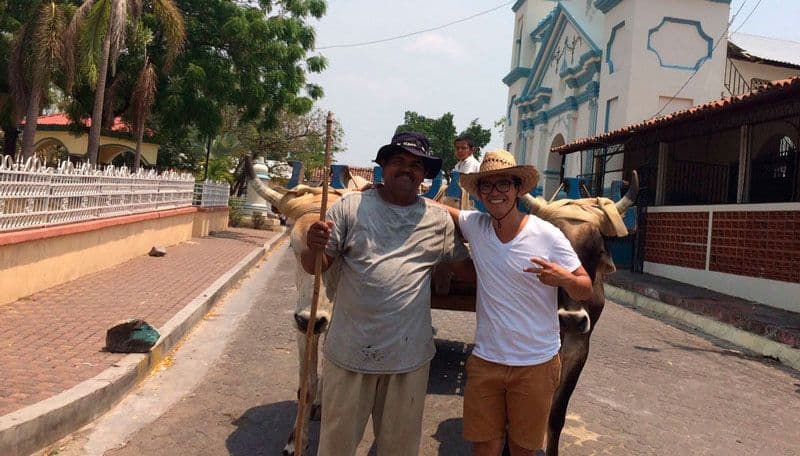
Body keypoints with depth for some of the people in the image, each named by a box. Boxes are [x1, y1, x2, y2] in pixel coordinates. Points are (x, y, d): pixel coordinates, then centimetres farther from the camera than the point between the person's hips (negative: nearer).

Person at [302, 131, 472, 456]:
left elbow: (467, 266, 12)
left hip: (409, 356, 2)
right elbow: (315, 267, -4)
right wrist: (313, 247, -24)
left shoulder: (440, 220, 3)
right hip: (349, 352, -1)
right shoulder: (350, 207, -3)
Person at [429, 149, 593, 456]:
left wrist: (563, 278, -28)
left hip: (536, 364, -2)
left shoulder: (548, 236, -11)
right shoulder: (475, 226, -2)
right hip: (484, 360, 3)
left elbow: (586, 290, -6)